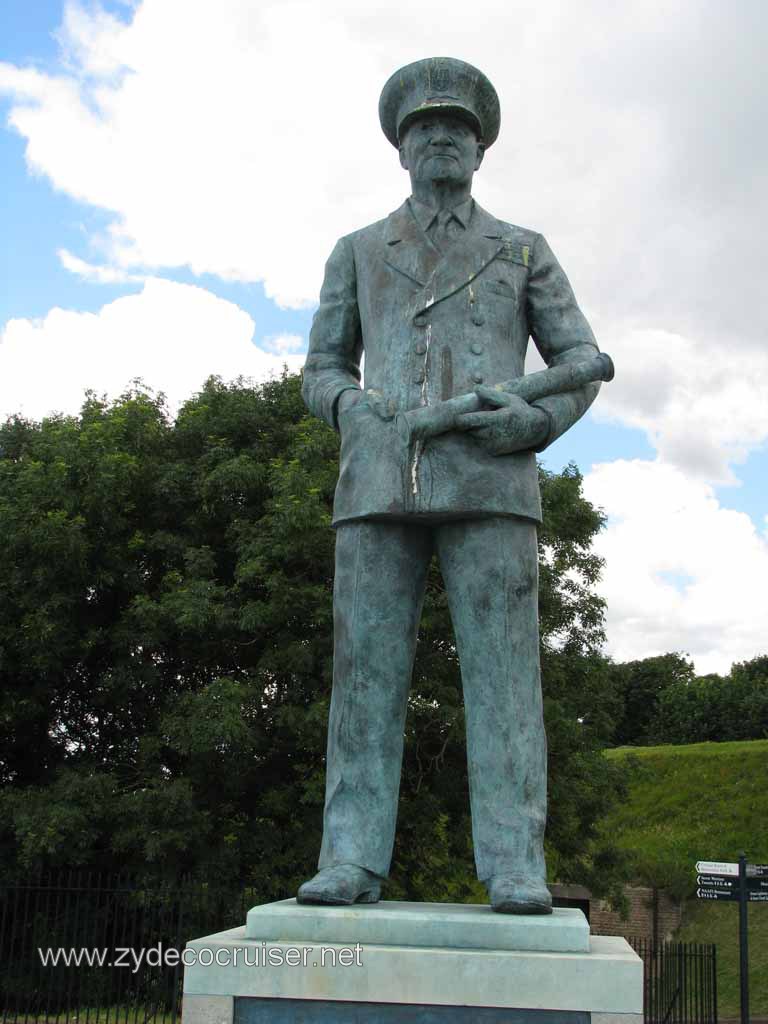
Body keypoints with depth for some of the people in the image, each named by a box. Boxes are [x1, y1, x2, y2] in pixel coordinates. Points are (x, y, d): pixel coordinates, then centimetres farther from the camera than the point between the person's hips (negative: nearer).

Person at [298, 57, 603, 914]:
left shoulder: (524, 251, 18)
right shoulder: (358, 253, 21)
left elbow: (581, 364, 11)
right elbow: (321, 372, 18)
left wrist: (535, 422, -11)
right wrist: (350, 409, -8)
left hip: (488, 479, -1)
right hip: (381, 481, 1)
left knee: (501, 668, -10)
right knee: (367, 667, -6)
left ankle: (514, 867, -9)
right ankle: (352, 864, -5)